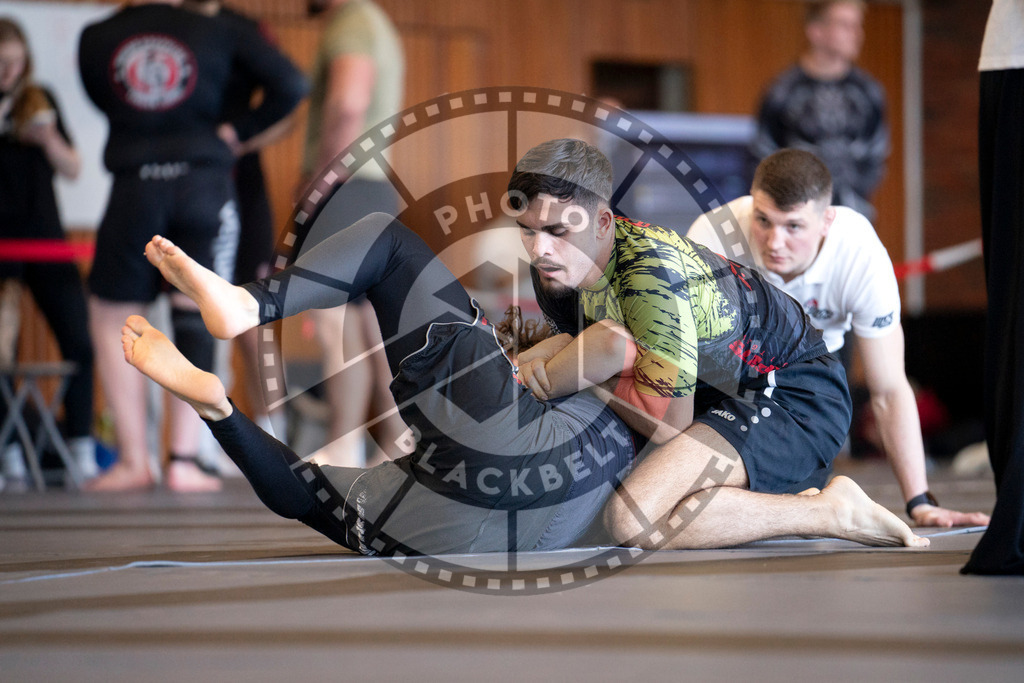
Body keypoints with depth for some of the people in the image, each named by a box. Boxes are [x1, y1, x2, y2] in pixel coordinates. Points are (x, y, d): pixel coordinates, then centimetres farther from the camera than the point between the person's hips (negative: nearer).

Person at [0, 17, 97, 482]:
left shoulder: (39, 102, 7)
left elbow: (72, 170, 10)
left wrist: (51, 142, -10)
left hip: (44, 238, 2)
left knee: (78, 341, -6)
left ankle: (82, 445, -1)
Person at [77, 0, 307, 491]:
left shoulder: (95, 40, 5)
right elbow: (290, 85, -1)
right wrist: (238, 132, 6)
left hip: (135, 189, 0)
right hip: (204, 186, 0)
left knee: (111, 318, 13)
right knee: (195, 323, 7)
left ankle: (133, 461, 7)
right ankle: (183, 461, 0)